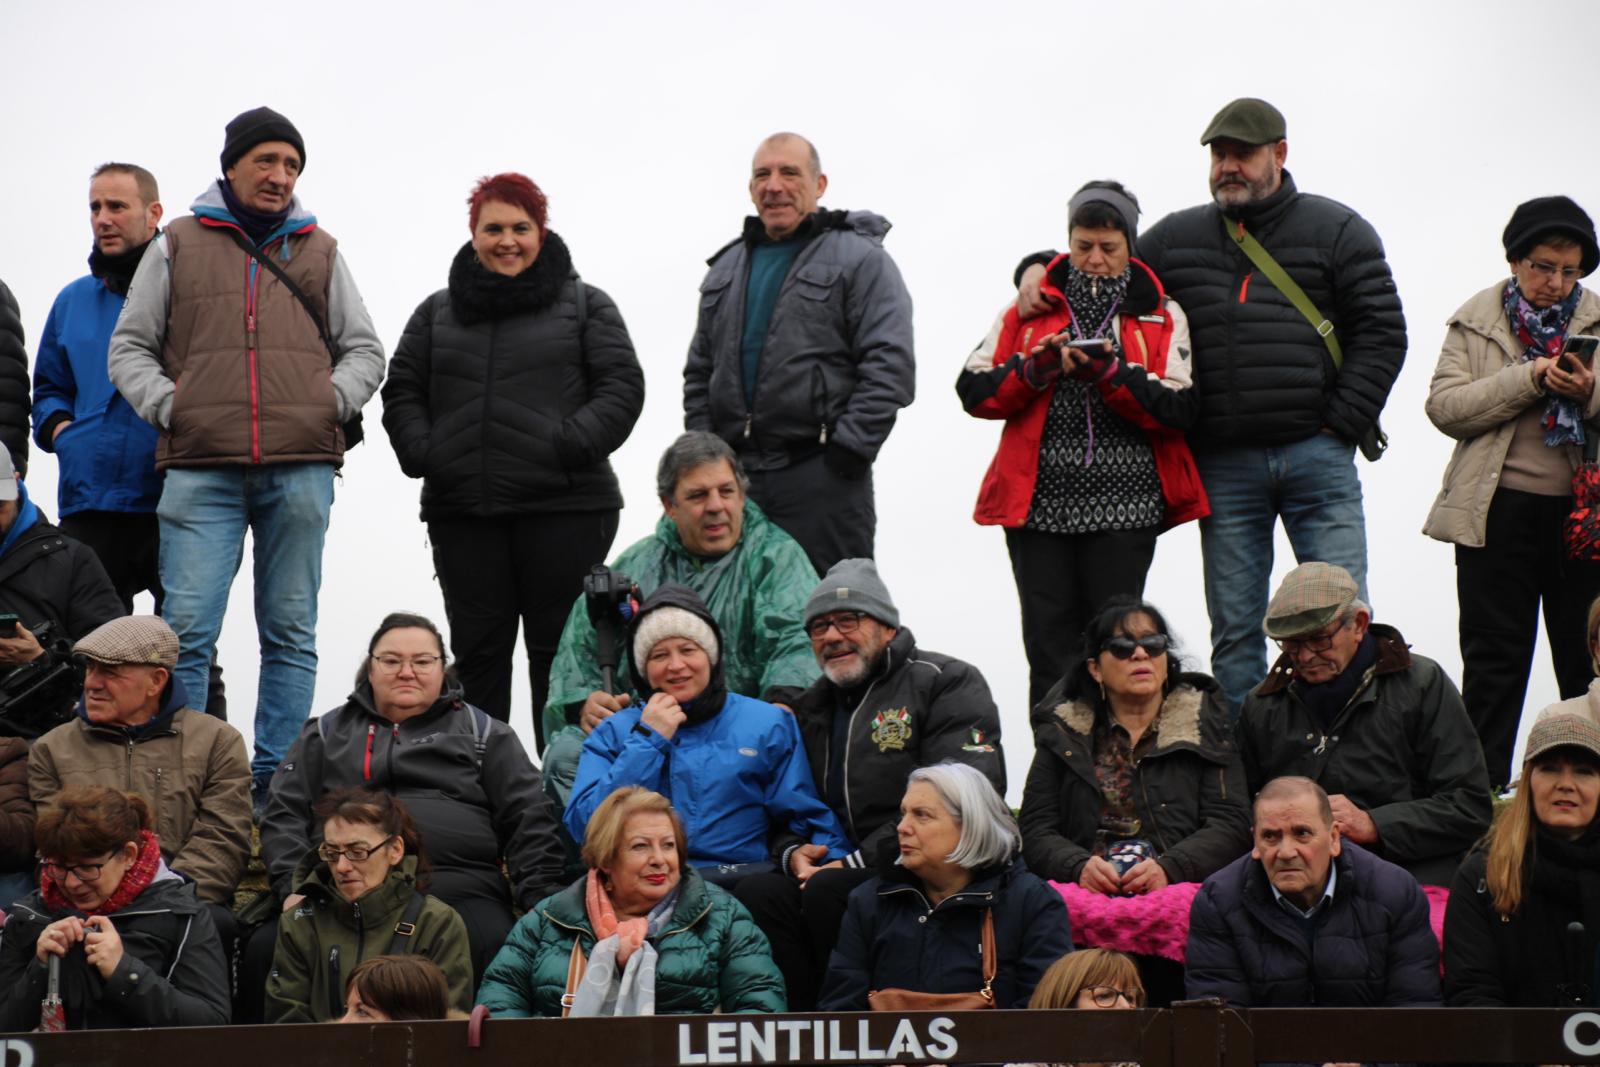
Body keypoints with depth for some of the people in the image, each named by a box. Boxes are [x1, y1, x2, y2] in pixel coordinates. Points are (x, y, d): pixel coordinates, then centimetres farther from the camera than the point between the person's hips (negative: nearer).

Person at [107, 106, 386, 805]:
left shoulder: (319, 252, 17)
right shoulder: (179, 247, 12)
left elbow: (364, 349, 20)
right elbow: (130, 347, 13)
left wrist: (331, 402, 2)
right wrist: (166, 406, -3)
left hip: (300, 469, 2)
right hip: (200, 469, -2)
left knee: (291, 632, 4)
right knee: (187, 630, -8)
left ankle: (276, 777, 9)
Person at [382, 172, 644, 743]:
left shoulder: (585, 305, 8)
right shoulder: (437, 313, 17)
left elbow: (622, 386, 0)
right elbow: (402, 392, 15)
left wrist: (570, 446, -13)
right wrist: (422, 454, -2)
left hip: (564, 508, -3)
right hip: (462, 511, 3)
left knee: (558, 653, -1)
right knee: (477, 652, 5)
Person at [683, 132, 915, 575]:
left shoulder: (859, 258, -1)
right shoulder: (727, 267, 20)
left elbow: (890, 366, -10)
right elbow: (699, 372, 25)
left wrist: (847, 451, -15)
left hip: (822, 477, -6)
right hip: (734, 475, 6)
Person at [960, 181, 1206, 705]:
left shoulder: (1163, 317, 9)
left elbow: (1179, 407, -5)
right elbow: (974, 390, 7)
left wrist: (1108, 372, -17)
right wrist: (1033, 370, -11)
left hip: (1124, 506, -2)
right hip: (1038, 502, 2)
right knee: (1050, 646, -1)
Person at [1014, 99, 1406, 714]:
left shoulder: (1336, 231, 5)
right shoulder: (1177, 238, 14)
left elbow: (1381, 333, 1)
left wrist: (1340, 424, -7)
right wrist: (1041, 269, 4)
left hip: (1316, 457, -2)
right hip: (1224, 467, 2)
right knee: (1234, 630, 5)